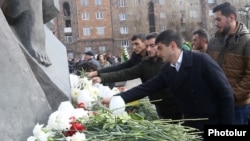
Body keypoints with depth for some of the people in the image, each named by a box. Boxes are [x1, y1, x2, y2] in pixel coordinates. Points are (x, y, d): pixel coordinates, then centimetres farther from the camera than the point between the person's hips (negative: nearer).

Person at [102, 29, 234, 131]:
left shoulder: (202, 60, -18)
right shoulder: (167, 70, 0)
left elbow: (226, 92, -16)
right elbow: (146, 87, -1)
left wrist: (226, 128, -15)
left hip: (213, 123, -6)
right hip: (191, 124, 6)